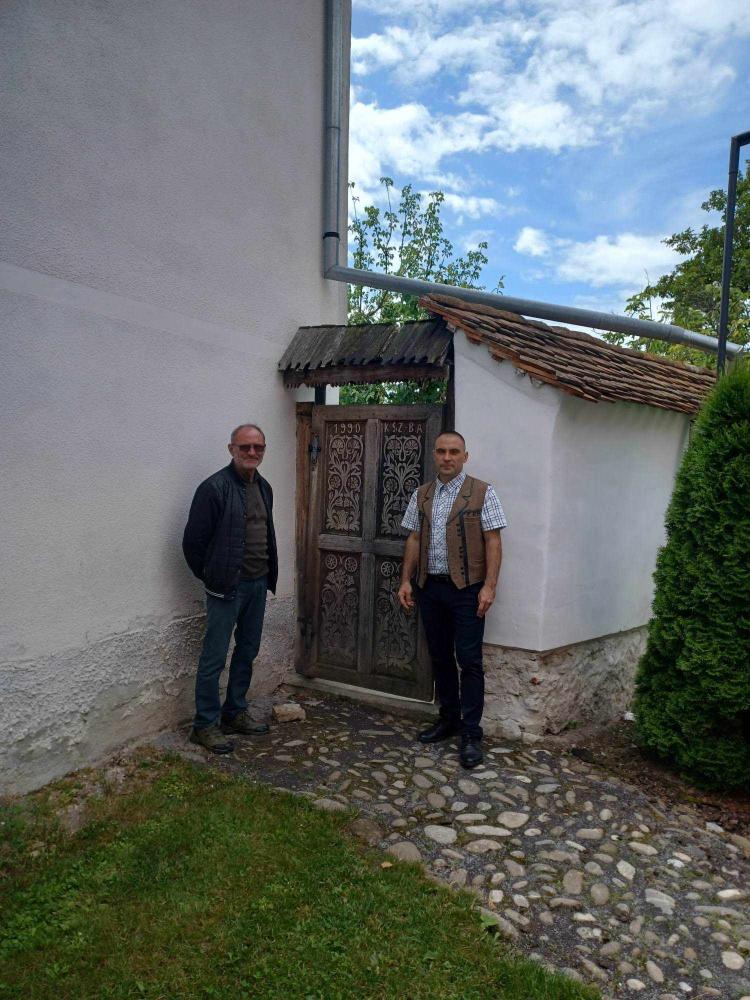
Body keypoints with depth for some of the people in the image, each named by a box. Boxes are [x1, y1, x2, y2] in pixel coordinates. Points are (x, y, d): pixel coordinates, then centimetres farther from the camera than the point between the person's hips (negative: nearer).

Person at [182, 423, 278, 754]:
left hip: (258, 584, 8)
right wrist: (211, 577, -3)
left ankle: (235, 713, 29)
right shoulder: (215, 487, -14)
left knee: (247, 651, 15)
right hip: (227, 587, -7)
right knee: (214, 657, 1)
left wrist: (268, 575, 13)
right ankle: (205, 724, 14)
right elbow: (193, 541, -12)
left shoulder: (264, 488, 9)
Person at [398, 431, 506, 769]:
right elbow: (414, 540, 11)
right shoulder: (421, 495, 10)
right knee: (440, 658, 14)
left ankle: (471, 733, 8)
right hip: (429, 588, 5)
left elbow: (493, 542, -7)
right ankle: (448, 719, 29)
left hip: (466, 589, -4)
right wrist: (406, 580, 5)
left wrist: (489, 586, -14)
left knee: (469, 660, -2)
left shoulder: (482, 493, -4)